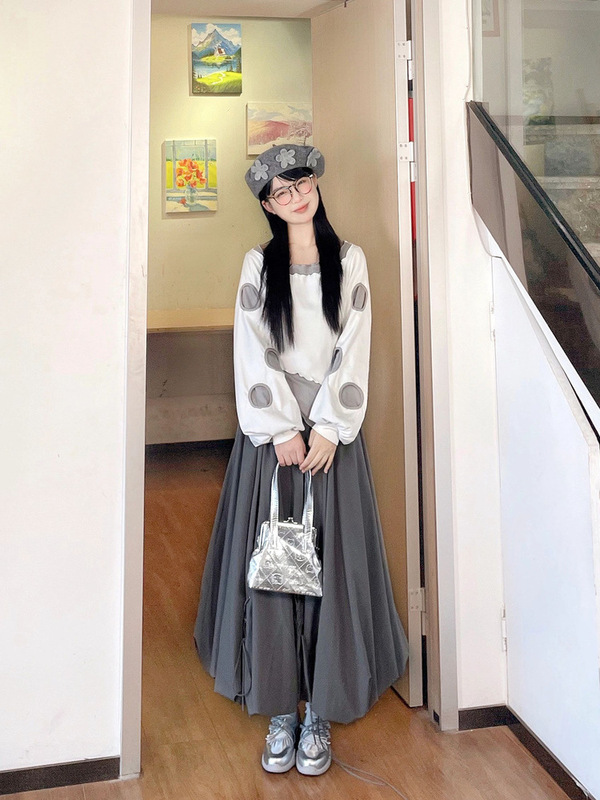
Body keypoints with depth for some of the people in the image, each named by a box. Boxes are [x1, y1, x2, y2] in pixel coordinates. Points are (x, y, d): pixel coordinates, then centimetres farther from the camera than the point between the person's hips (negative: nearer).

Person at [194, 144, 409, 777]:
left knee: (329, 563, 1)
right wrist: (281, 430, -10)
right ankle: (279, 713, 14)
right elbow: (253, 352, -1)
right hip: (271, 432, 0)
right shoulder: (258, 265, 7)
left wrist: (327, 429, -10)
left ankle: (320, 713, 14)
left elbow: (353, 350, -1)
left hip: (330, 431, 0)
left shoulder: (350, 261, 7)